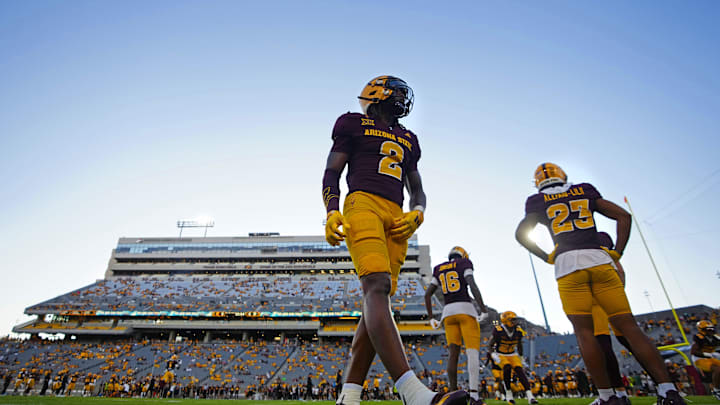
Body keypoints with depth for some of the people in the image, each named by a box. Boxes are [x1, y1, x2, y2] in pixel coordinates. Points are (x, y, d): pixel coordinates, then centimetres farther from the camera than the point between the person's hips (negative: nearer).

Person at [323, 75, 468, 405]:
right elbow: (332, 173, 9)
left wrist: (417, 213, 6)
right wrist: (332, 211, -10)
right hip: (363, 203, -5)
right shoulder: (354, 125, 17)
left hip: (397, 217, 6)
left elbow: (417, 190, 30)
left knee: (377, 300, -5)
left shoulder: (407, 140, 31)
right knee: (377, 287, -25)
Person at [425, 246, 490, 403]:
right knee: (473, 352, -5)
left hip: (448, 312, 4)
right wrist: (483, 309, -14)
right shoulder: (464, 264, 6)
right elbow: (472, 285, -11)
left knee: (454, 353, 6)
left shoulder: (439, 270, 18)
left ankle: (454, 393, 7)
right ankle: (473, 393, -15)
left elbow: (427, 294, 13)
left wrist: (431, 318, 16)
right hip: (466, 310, -4)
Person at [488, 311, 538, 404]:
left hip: (512, 355, 4)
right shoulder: (498, 331, -23)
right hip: (500, 355, -4)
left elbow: (519, 346, 11)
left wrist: (521, 359, 16)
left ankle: (530, 396, -20)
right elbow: (490, 345, -13)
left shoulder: (518, 332, -8)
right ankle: (508, 393, -14)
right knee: (507, 368, -29)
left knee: (520, 371, -17)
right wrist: (494, 355, -27)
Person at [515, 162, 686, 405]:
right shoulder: (585, 191, 21)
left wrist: (545, 257, 15)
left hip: (567, 264, -3)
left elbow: (521, 233, 9)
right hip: (598, 259, 3)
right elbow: (623, 216, 17)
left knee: (584, 332, 0)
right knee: (628, 326, 5)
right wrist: (617, 253, 15)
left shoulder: (538, 201, 13)